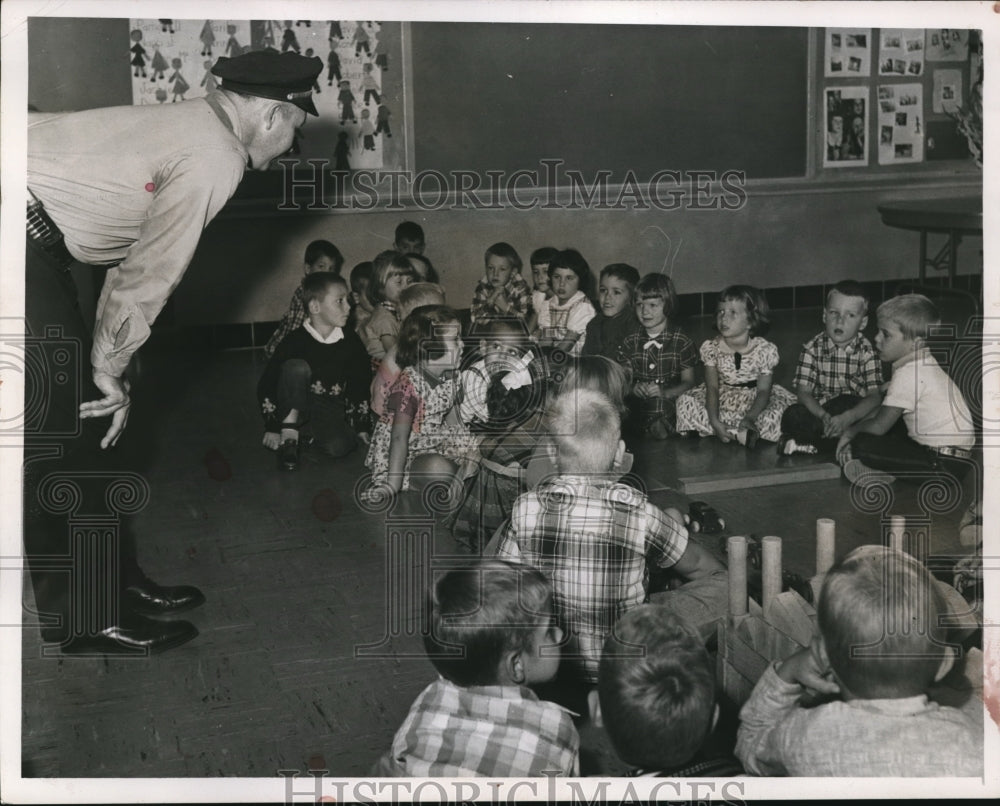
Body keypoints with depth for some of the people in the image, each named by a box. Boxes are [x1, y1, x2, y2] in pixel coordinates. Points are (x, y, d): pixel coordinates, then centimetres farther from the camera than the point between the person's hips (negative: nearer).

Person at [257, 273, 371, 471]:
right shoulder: (296, 341, -15)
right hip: (296, 404, -2)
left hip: (332, 408, 2)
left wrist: (361, 426, 5)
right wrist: (272, 427, -15)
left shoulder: (350, 341, -5)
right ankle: (289, 435, -23)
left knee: (340, 447, -28)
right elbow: (266, 386, -12)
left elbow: (360, 384, 6)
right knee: (296, 367, -31)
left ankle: (313, 432, 8)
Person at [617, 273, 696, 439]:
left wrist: (664, 392, -14)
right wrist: (633, 387, -12)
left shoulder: (682, 342, 2)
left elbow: (688, 381, 4)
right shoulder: (630, 342, 11)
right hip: (637, 408, 2)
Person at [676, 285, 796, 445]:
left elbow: (763, 391, -17)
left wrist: (750, 418, -36)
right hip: (722, 401, 3)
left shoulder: (765, 350, -16)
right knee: (685, 402, -22)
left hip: (754, 403, -3)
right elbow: (712, 387, -13)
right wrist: (714, 421, -28)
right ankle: (742, 435, -23)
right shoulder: (711, 347, -10)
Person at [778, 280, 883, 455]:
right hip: (818, 410, 1)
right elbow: (803, 391, -7)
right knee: (793, 414, -30)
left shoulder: (866, 351, -5)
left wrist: (847, 418, -31)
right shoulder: (813, 348, -1)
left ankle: (811, 442, -23)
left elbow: (875, 397, -13)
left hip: (854, 412, -1)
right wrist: (823, 416, -26)